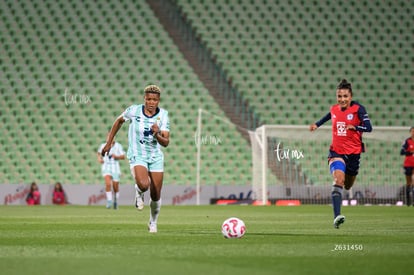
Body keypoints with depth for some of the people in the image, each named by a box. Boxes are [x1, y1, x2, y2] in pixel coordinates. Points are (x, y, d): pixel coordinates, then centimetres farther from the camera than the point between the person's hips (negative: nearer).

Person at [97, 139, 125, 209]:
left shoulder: (118, 146, -3)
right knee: (108, 184, -23)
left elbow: (123, 157, -1)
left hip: (115, 168, 0)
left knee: (115, 187, 6)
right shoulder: (103, 146, 2)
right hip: (106, 167, 0)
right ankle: (109, 201, -16)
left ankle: (116, 201, 31)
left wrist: (117, 157, -20)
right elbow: (99, 152, 23)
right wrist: (99, 158, 4)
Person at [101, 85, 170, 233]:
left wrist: (157, 134, -34)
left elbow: (166, 142, -13)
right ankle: (139, 193, 8)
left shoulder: (163, 115, -9)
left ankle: (153, 223, 31)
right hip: (137, 156, -2)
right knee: (144, 184, -31)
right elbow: (119, 121, 9)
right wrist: (109, 142, 11)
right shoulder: (134, 110, -11)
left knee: (155, 196, 3)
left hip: (156, 158, 2)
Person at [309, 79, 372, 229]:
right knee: (338, 180, -24)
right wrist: (317, 124, 34)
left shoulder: (358, 109, -9)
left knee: (347, 186, 17)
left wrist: (354, 127, -34)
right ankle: (337, 216, -33)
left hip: (353, 153, 0)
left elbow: (368, 127, -19)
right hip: (336, 152, 0)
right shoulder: (334, 109, 2)